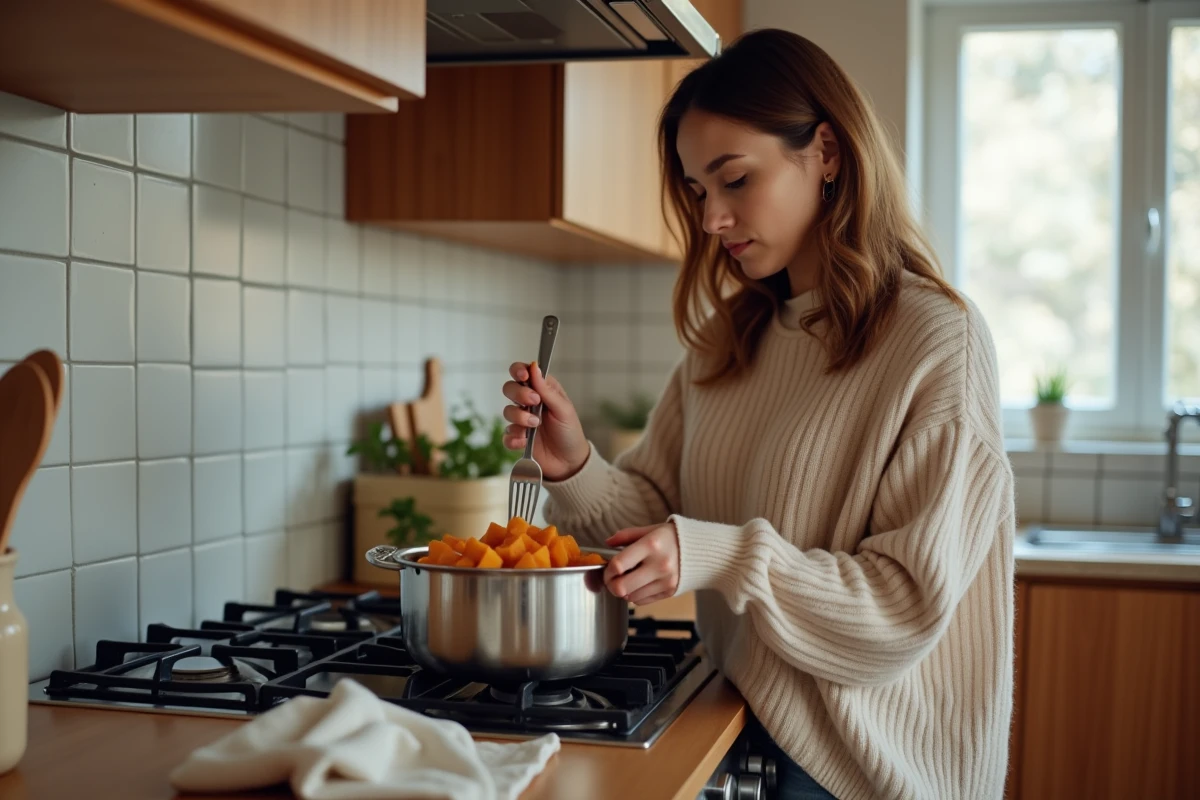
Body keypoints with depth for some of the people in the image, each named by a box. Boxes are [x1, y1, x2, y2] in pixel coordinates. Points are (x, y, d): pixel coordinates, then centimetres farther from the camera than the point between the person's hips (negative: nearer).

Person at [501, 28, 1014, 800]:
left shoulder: (939, 341, -14)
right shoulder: (726, 340, 6)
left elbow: (909, 603, -17)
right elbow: (656, 510, 4)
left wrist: (723, 557, -27)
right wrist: (577, 468, -15)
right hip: (742, 724, 5)